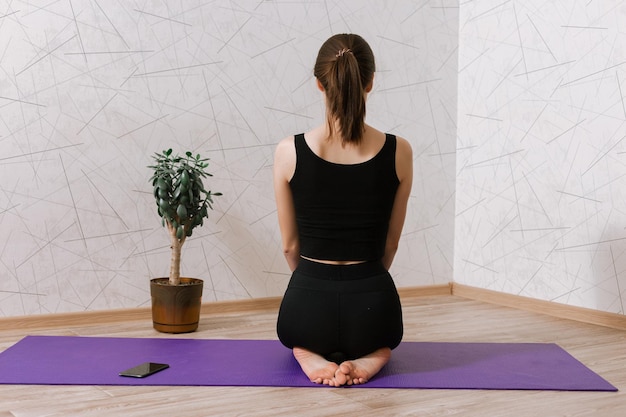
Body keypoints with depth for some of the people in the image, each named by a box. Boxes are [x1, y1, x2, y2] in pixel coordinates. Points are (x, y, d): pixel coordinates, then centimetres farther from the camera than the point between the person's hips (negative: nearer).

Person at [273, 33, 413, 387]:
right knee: (382, 332, 39)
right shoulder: (399, 152, -8)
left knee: (299, 329, 39)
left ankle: (312, 356, 3)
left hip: (308, 303, 0)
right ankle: (368, 358, 2)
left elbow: (290, 245, 2)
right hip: (373, 302, 0)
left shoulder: (289, 151, -10)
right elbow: (390, 243, 5)